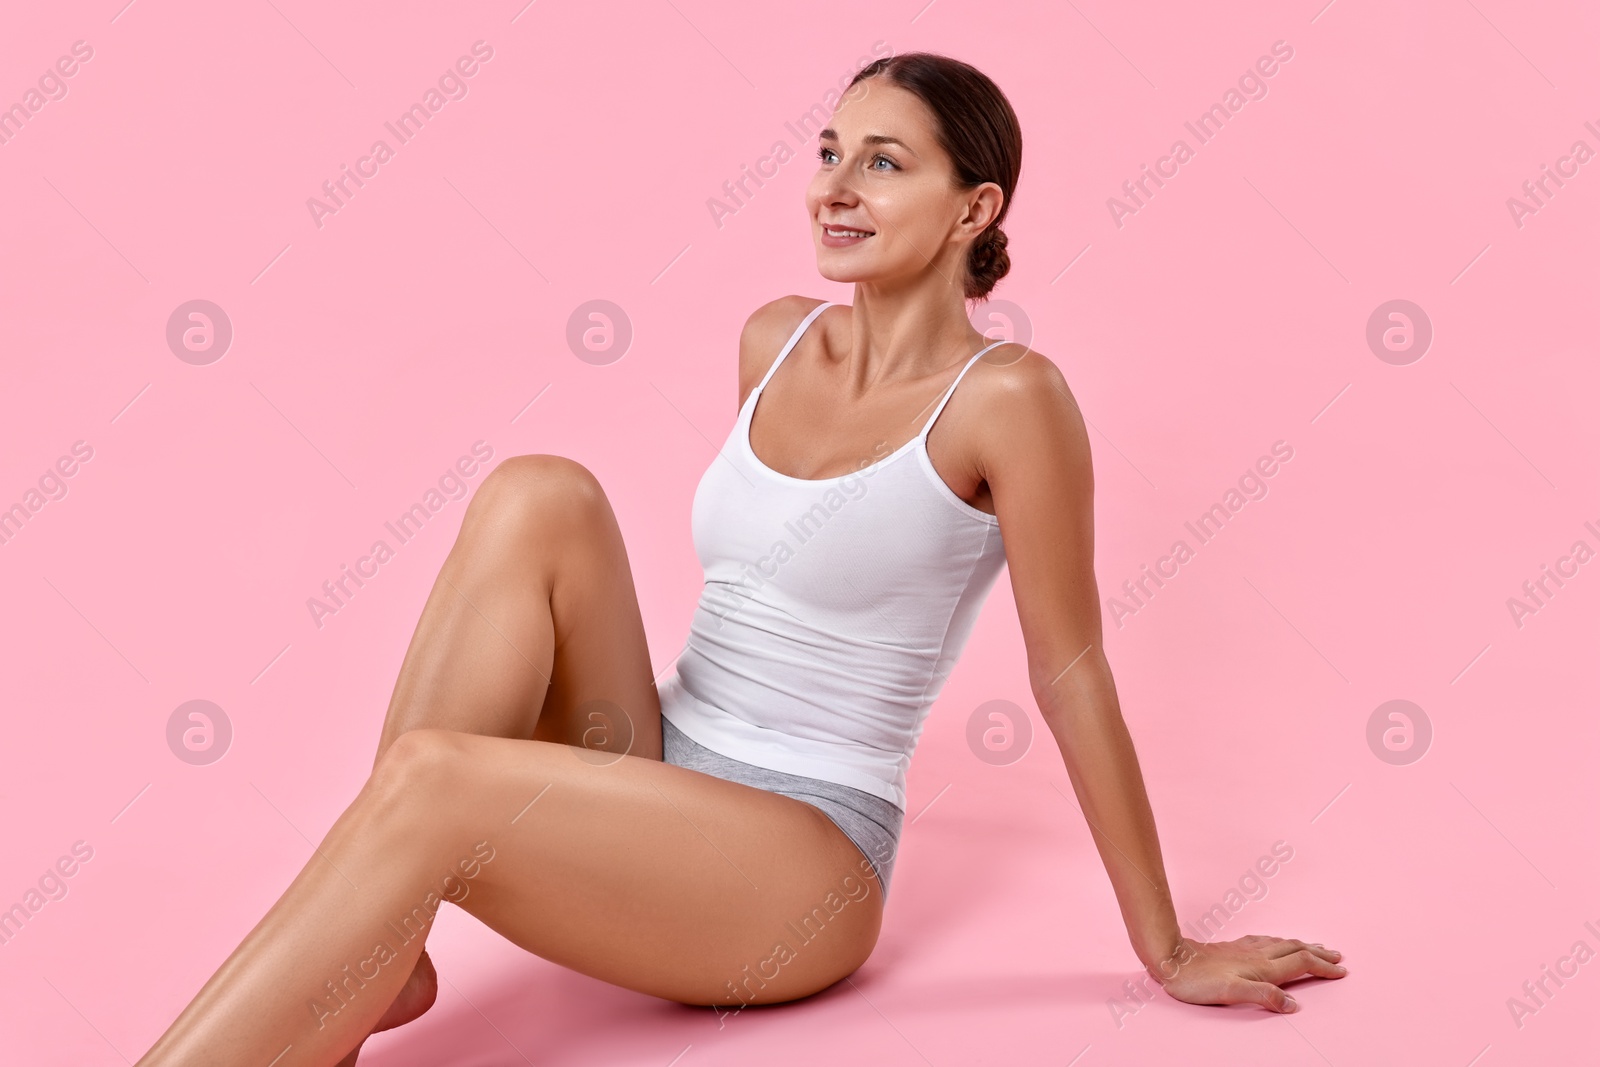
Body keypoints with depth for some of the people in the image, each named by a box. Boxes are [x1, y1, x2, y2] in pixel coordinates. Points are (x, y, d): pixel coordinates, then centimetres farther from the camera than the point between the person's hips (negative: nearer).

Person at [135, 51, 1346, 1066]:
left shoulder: (1005, 398, -13)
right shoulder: (774, 341, 7)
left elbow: (1071, 674, -10)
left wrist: (1168, 952, -3)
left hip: (807, 867, -6)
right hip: (659, 789, 7)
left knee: (429, 779, -29)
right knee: (538, 495, -16)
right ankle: (372, 955, -17)